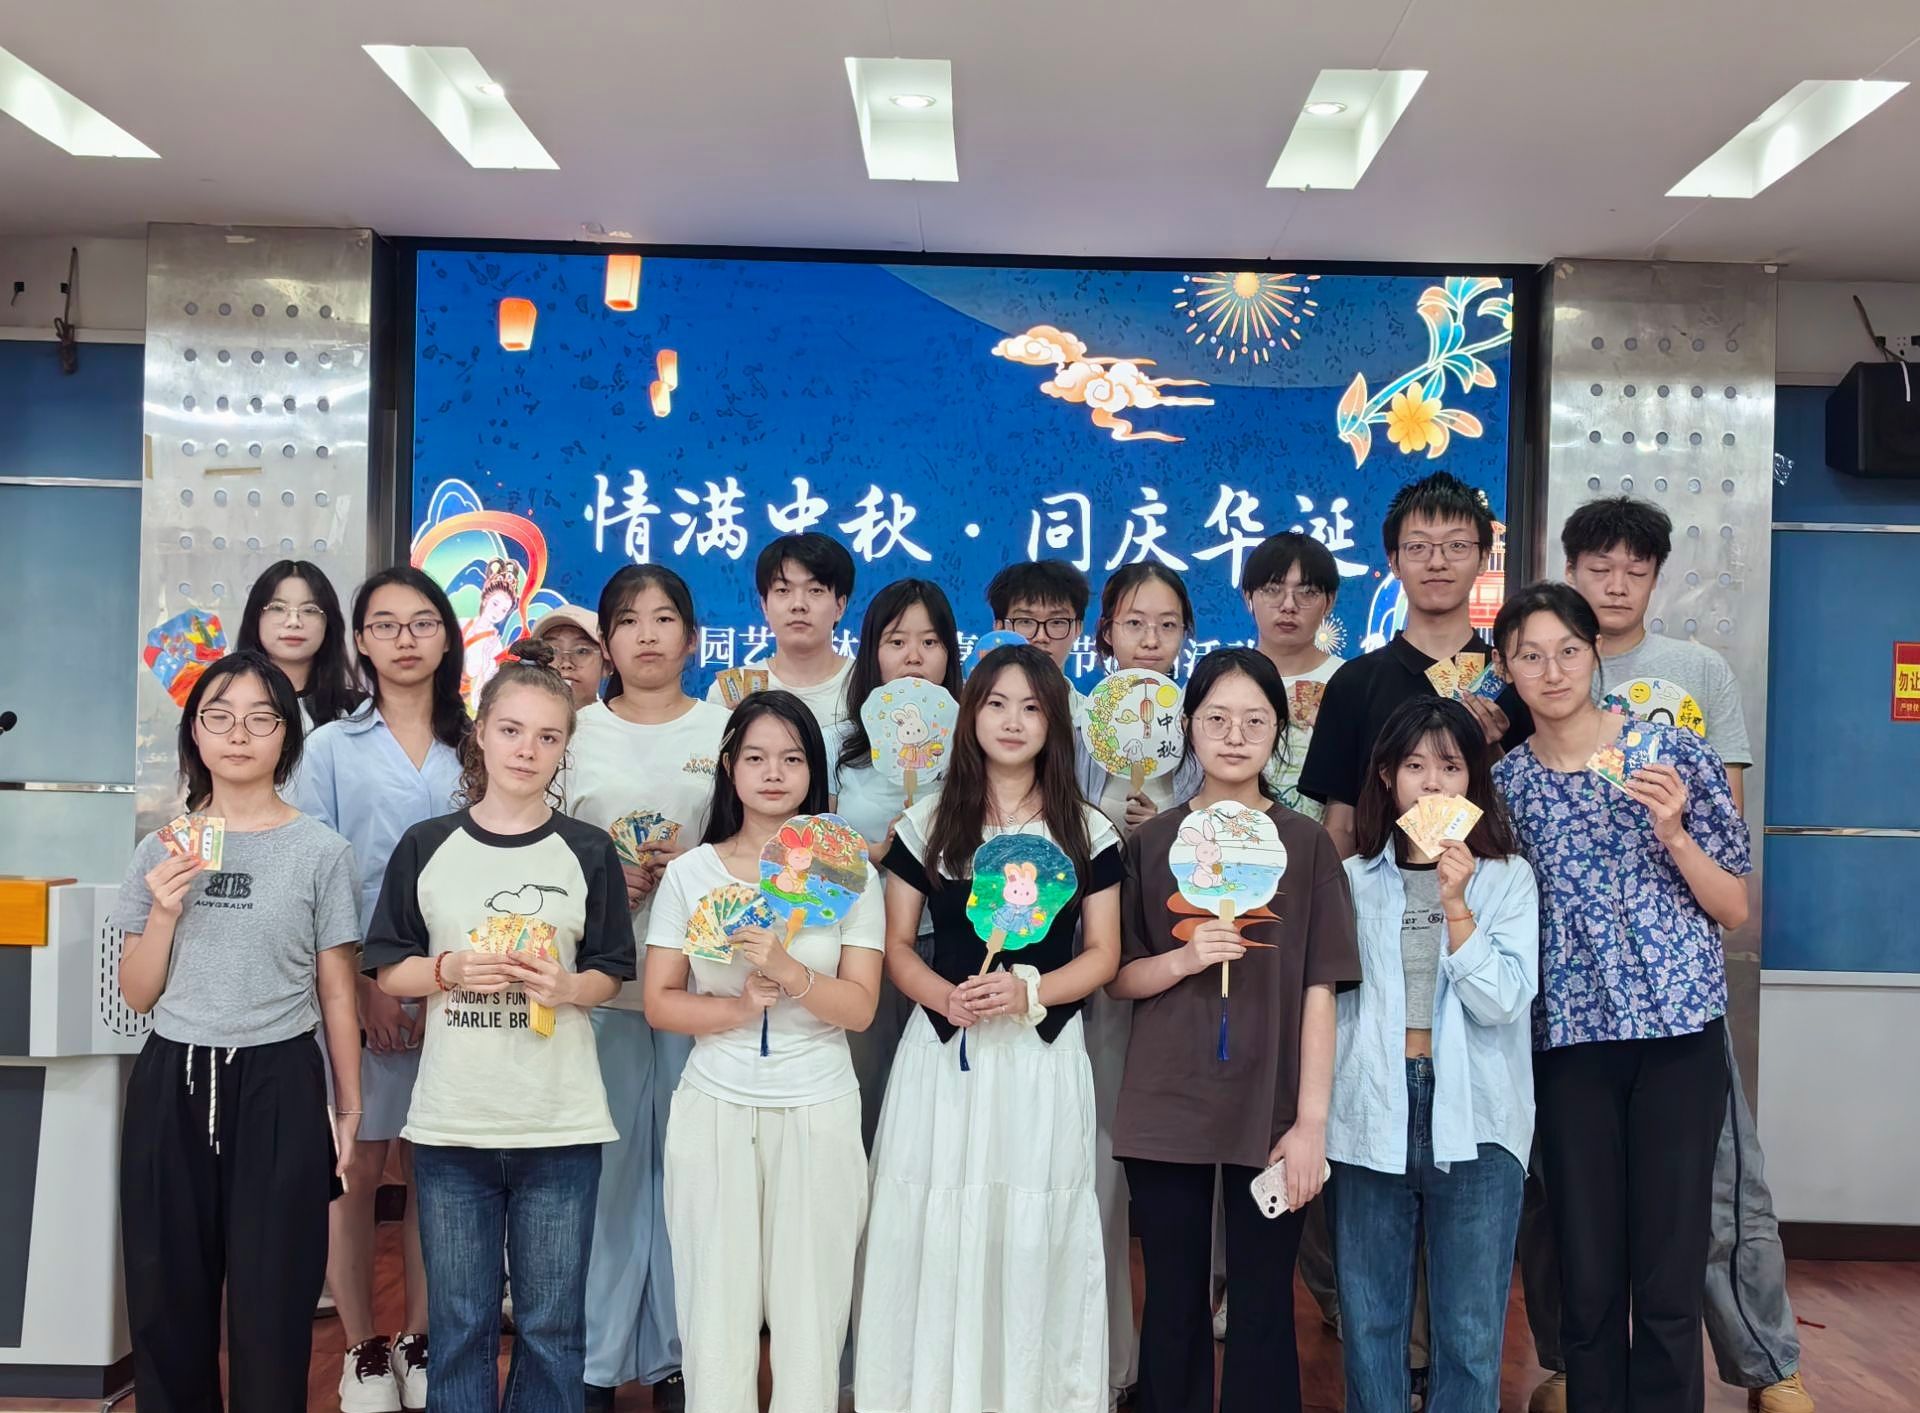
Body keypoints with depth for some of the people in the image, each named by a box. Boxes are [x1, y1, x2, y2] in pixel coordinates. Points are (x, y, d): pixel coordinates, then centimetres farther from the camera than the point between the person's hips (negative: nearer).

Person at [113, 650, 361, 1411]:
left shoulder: (321, 851, -3)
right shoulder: (162, 848, 6)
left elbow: (336, 994, 1)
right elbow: (137, 994, 8)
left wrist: (348, 1109, 1)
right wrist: (164, 912, -9)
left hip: (278, 1087, -3)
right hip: (170, 1086, 3)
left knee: (271, 1305, 2)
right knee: (167, 1300, 9)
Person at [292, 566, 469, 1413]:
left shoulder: (473, 748, 8)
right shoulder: (332, 748, 3)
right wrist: (368, 983, -10)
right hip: (357, 990, -2)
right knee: (358, 1168, 3)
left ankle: (419, 1343, 22)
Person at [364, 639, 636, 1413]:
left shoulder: (589, 853, 0)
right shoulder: (426, 846, 1)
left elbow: (610, 973, 5)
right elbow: (387, 970, 4)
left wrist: (566, 986, -15)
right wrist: (451, 969, -14)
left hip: (561, 1125, 0)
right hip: (451, 1122, 1)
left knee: (552, 1325, 9)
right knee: (460, 1324, 11)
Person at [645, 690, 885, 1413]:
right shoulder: (691, 872, 4)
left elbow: (859, 1006, -4)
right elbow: (659, 1001, 1)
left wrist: (788, 972, -20)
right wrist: (738, 1009, -16)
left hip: (818, 1113, 0)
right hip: (713, 1109, 1)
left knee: (811, 1308, 3)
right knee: (715, 1306, 4)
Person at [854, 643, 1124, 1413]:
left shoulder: (1088, 830, 4)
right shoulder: (926, 823, 5)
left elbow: (1102, 955, 3)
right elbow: (896, 946, 5)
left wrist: (1028, 990, -15)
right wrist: (946, 998, -15)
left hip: (1042, 1057, 0)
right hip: (943, 1054, 1)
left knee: (1034, 1237, 1)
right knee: (934, 1234, 2)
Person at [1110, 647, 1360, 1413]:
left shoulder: (1306, 842, -1)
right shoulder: (1151, 841, 3)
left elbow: (1319, 991, -3)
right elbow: (1120, 977, 5)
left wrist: (1312, 1121, -9)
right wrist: (1185, 957, -15)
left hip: (1270, 1110, -1)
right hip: (1166, 1107, 1)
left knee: (1263, 1304, 6)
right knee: (1173, 1302, 9)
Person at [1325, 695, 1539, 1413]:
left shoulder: (1507, 877, 1)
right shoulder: (1353, 880, 5)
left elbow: (1503, 1003, -9)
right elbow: (1329, 1002, 7)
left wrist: (1456, 907, -17)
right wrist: (1316, 1113, 5)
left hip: (1473, 1120, -1)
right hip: (1370, 1116, 2)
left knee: (1470, 1332, 5)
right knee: (1368, 1321, 10)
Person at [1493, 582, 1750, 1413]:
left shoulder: (1671, 752, 1)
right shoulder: (1505, 783, 7)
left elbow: (1734, 910, 2)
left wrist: (1672, 833, -12)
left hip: (1678, 1032, -1)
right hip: (1568, 1041, 2)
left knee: (1669, 1280, 2)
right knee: (1586, 1281, 7)